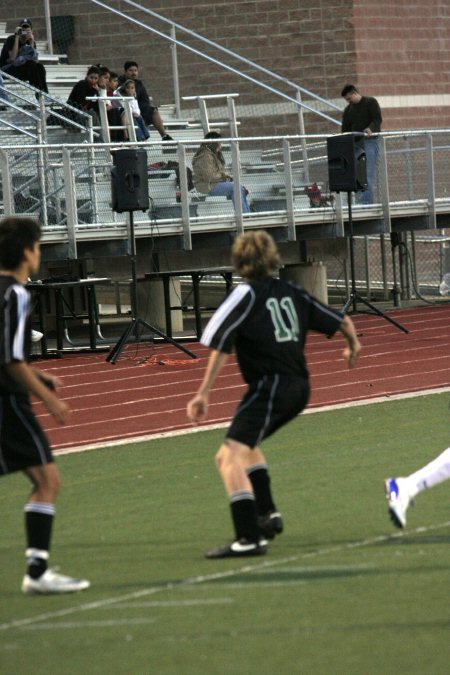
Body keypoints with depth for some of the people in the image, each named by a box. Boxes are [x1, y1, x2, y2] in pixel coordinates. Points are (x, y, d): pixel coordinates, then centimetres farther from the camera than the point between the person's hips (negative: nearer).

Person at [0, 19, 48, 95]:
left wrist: (32, 42, -19)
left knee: (40, 67, -22)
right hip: (6, 69, -5)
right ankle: (38, 95, -34)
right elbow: (12, 58, -27)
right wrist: (17, 38, -25)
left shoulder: (31, 41, 4)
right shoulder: (11, 40, -12)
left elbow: (34, 59, -10)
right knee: (31, 64, -29)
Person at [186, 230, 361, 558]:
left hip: (271, 386, -8)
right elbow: (342, 321, 21)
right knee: (246, 445, 31)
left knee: (231, 458, -16)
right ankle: (267, 513, 28)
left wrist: (204, 393, -12)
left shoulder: (246, 294, -2)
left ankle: (248, 539, -28)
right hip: (299, 387, 8)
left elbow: (221, 345, -11)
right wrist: (353, 344, 43)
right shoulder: (291, 292, 15)